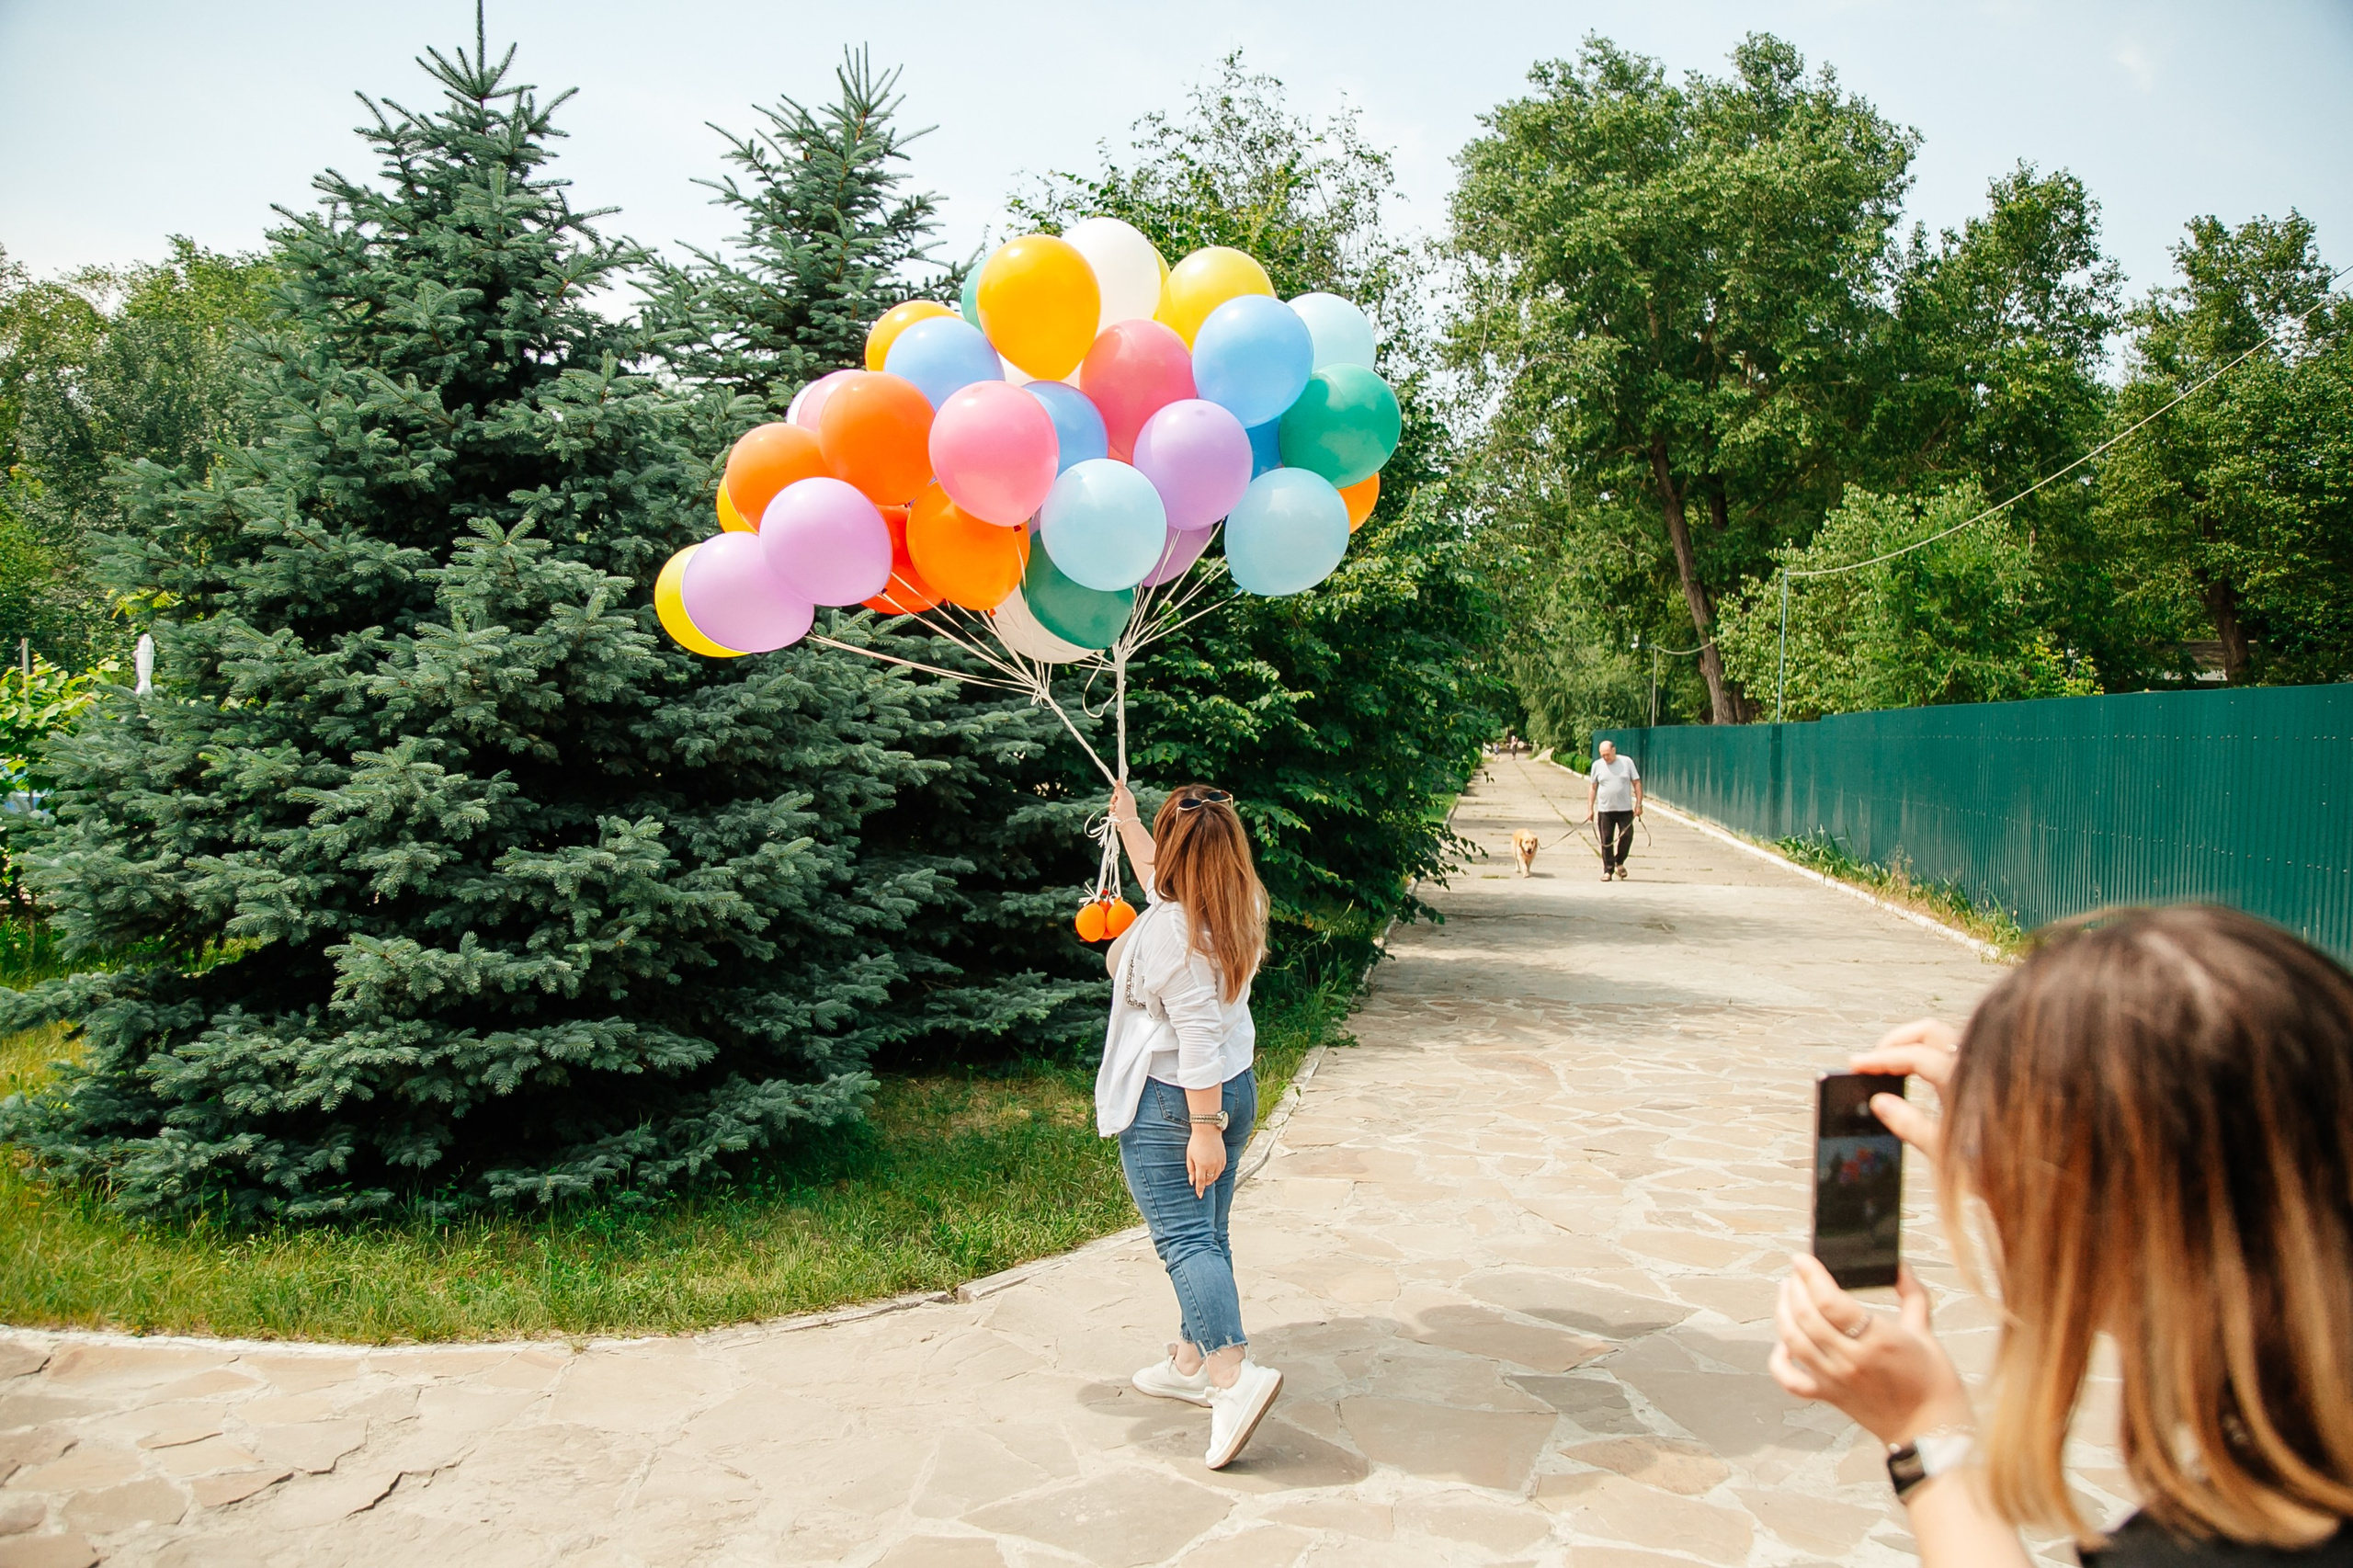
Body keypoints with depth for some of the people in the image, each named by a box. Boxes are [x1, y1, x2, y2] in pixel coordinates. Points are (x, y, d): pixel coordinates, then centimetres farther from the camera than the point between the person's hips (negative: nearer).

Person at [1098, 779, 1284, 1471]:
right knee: (1206, 1232, 15)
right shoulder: (1241, 908, 2)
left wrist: (1203, 1127, -24)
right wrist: (1127, 824, 35)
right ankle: (1191, 1361, 26)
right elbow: (1167, 880, 24)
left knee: (1183, 1237, -7)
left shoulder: (1167, 927, -23)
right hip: (1236, 1087, 9)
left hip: (1167, 1101, -9)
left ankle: (1235, 1373, -18)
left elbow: (1197, 1034, -26)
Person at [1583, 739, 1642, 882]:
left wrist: (1638, 805, -3)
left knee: (1627, 836, -4)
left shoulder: (1627, 762, 1)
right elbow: (1592, 787, 9)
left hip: (1625, 809, -1)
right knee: (1606, 841, 1)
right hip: (1604, 810, 1)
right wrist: (1590, 809, 5)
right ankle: (1608, 870, 9)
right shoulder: (1597, 765, 5)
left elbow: (1637, 783, 3)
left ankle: (1619, 862, 20)